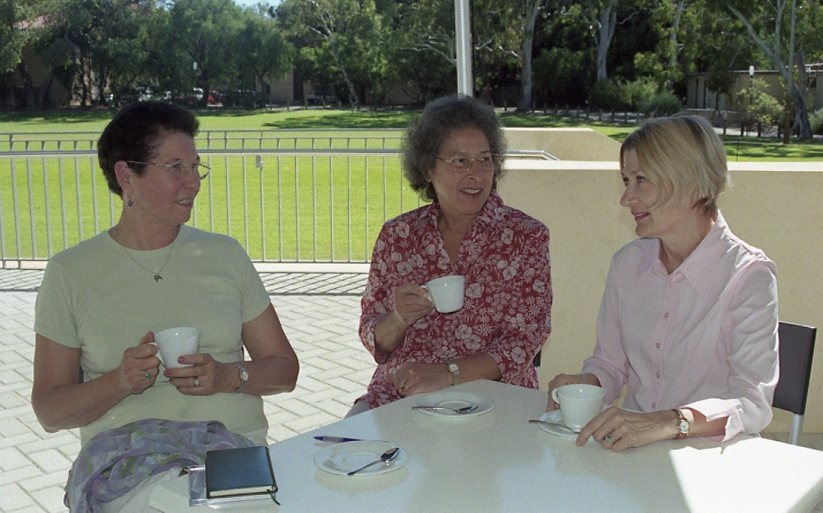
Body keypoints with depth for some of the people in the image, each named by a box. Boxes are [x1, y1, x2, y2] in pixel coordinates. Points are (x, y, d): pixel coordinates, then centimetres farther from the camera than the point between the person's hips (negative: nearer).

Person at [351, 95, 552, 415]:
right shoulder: (397, 235, 6)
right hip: (397, 393, 2)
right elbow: (375, 343, 9)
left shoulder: (526, 237, -1)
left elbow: (523, 343, -6)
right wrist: (400, 319, -14)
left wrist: (447, 373, -20)